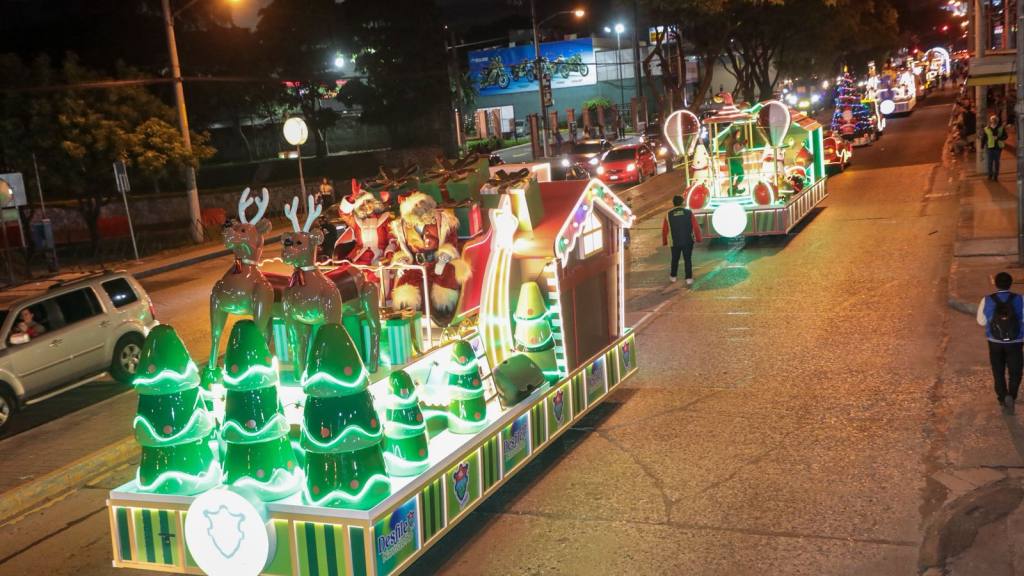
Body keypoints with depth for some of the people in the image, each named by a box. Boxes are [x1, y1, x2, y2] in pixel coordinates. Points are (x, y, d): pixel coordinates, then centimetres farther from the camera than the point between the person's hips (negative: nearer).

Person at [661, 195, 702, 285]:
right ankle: (689, 278, 6)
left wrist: (664, 242, 11)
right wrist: (698, 238, 5)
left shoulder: (669, 215, -7)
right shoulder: (689, 212, -8)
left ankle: (673, 276, 32)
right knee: (688, 260, 9)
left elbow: (664, 230, -2)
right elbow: (696, 227, -7)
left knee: (675, 259, 19)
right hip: (688, 241, -1)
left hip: (675, 242, 1)